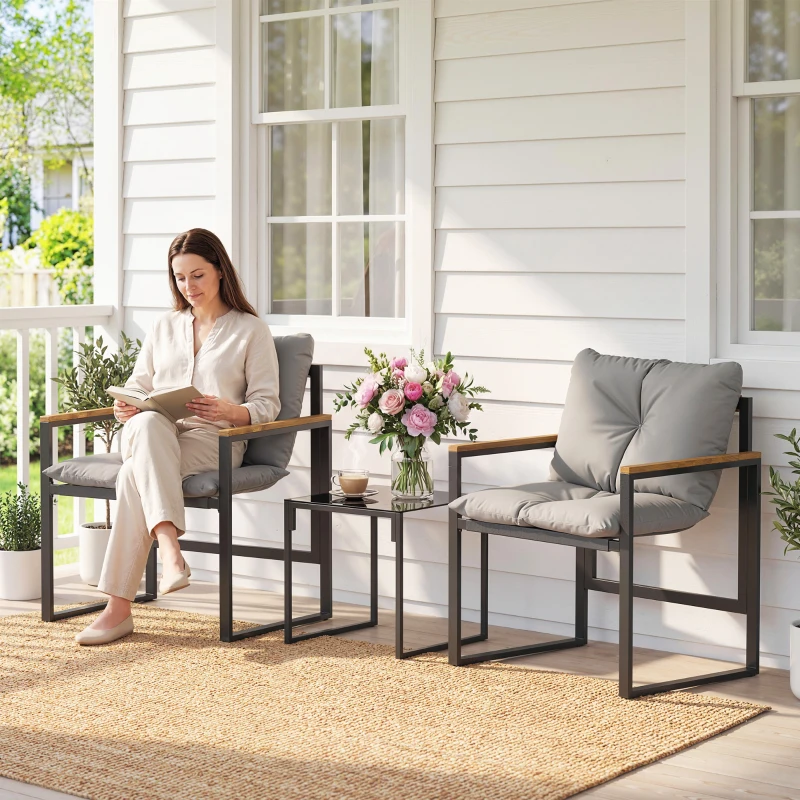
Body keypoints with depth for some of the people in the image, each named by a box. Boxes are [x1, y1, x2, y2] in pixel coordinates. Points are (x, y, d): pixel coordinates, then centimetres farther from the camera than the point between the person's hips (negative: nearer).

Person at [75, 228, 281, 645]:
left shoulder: (251, 330, 10)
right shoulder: (165, 326, 25)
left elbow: (267, 404, 3)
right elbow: (138, 385, 21)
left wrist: (230, 411, -20)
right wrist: (126, 405, -5)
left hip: (211, 442, -3)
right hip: (152, 438, 3)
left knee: (135, 476, -36)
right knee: (149, 423, -38)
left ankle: (119, 607, -39)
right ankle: (169, 547, -52)